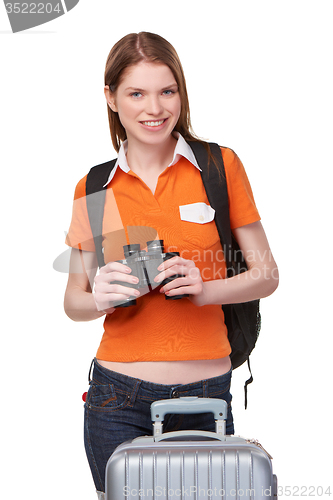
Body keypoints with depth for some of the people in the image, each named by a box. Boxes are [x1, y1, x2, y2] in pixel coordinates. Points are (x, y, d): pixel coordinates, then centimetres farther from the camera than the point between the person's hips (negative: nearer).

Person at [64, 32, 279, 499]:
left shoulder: (221, 166, 0)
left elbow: (266, 274, 2)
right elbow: (73, 300, 10)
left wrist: (205, 290, -16)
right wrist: (99, 298, -13)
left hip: (206, 391, 0)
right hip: (120, 397, 1)